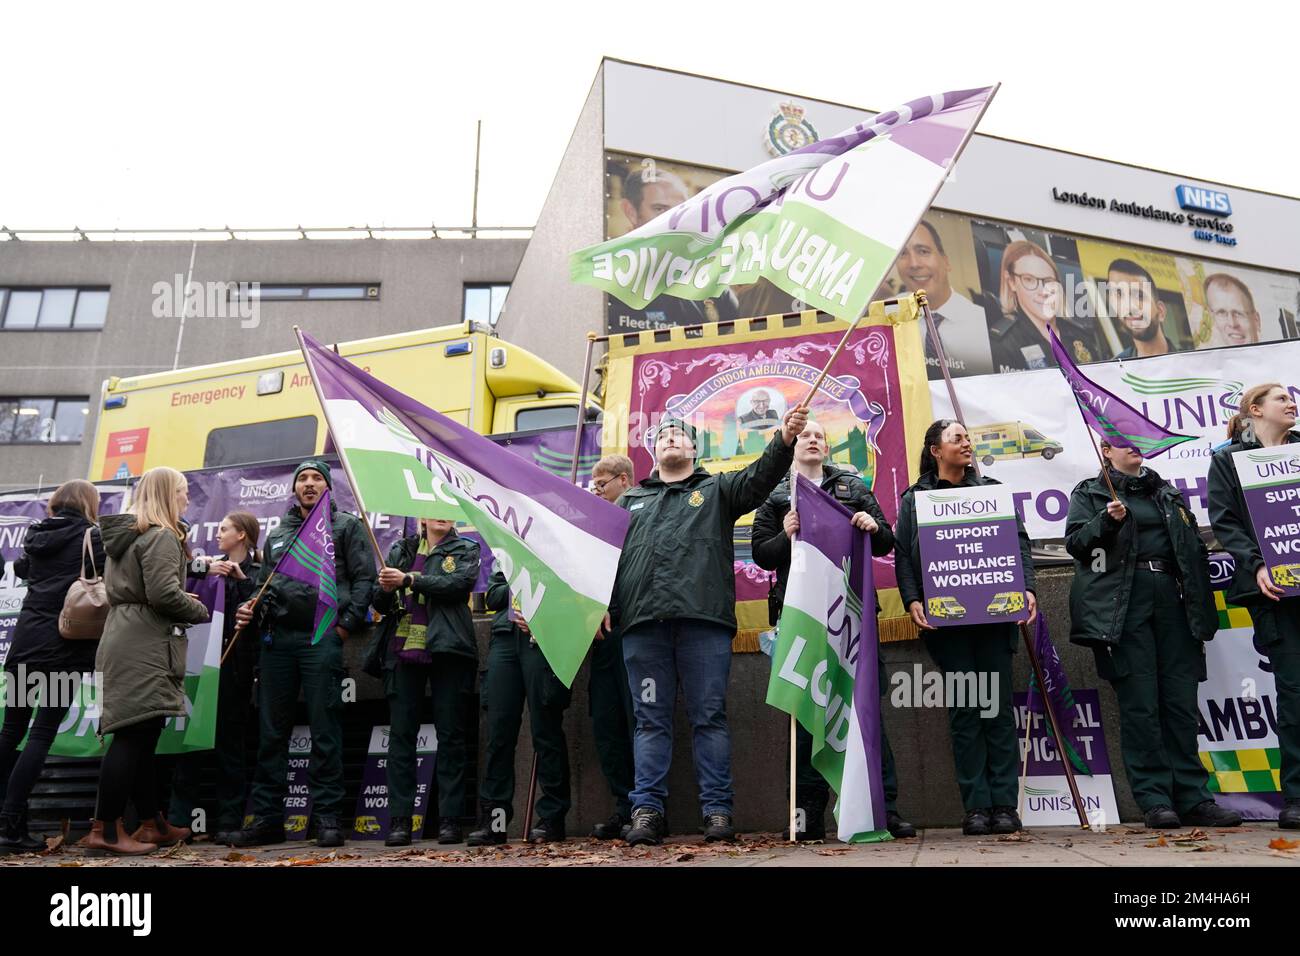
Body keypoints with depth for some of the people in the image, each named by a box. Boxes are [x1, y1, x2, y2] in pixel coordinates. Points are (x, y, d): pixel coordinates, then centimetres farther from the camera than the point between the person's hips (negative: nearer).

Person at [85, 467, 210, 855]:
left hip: (126, 641, 10)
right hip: (145, 647, -10)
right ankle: (105, 829, -2)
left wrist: (187, 602, 18)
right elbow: (164, 593, -21)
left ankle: (152, 823, 20)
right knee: (134, 736, -6)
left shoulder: (123, 533, 19)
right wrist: (201, 610, -4)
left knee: (141, 736, 12)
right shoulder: (161, 536, -11)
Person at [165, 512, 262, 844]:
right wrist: (202, 568, -10)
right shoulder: (208, 564, 16)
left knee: (229, 744, 2)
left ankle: (229, 823, 7)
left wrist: (240, 579, -14)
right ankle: (177, 819, 7)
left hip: (234, 666, -3)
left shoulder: (256, 573, 5)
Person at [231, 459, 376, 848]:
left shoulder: (345, 525, 7)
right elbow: (263, 585, 25)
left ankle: (328, 818, 4)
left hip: (322, 638, -5)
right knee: (271, 732, 8)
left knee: (325, 731, -3)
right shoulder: (277, 535, 22)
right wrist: (250, 613, 5)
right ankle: (267, 817, 16)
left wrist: (348, 623, -11)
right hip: (277, 639, 5)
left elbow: (364, 576, -2)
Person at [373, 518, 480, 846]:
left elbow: (460, 583, -11)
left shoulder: (465, 549, 10)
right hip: (403, 649, 2)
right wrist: (385, 589, -7)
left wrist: (409, 580, -14)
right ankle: (399, 818, 5)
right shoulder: (400, 550, 18)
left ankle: (449, 818, 5)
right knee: (401, 733, 0)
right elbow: (380, 604, 15)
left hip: (446, 650, -2)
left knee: (450, 733, 0)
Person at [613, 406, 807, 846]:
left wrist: (785, 439, -18)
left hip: (704, 619, -2)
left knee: (710, 717, -1)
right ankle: (647, 810, 7)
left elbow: (760, 476, 1)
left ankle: (717, 810, 5)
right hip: (642, 622, 2)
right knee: (650, 720, 3)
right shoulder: (630, 500, 26)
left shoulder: (717, 490, 19)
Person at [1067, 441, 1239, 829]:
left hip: (1170, 597, 4)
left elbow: (1195, 547, 21)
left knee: (1181, 701, 2)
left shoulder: (1167, 492, 23)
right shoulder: (1089, 493, 10)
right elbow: (1074, 542, -1)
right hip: (1124, 603, -4)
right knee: (1139, 703, -5)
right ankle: (1155, 801, -1)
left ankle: (1194, 799, 8)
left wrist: (1200, 606, 13)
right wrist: (1107, 521, -19)